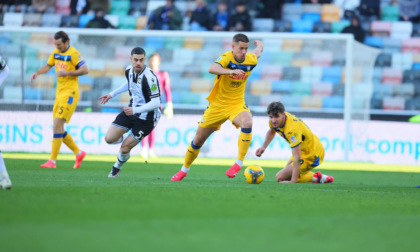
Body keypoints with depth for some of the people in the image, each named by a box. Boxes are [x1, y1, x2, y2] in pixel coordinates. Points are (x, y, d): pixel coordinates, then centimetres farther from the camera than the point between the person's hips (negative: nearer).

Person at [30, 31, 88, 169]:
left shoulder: (73, 53, -11)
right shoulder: (56, 52, 12)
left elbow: (85, 70, -15)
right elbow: (48, 65, 25)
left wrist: (67, 73, -21)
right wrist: (37, 73, 6)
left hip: (70, 94, -9)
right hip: (59, 93, 9)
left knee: (57, 125, -14)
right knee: (58, 128, 7)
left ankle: (52, 160, -13)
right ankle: (78, 153, 21)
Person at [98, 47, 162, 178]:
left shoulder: (149, 77, -29)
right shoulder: (129, 70, -4)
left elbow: (156, 103, -30)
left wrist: (135, 110, -38)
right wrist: (112, 94, 23)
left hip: (146, 118, -7)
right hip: (132, 111, 7)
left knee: (124, 148, -4)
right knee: (109, 139, 2)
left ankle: (117, 168, 28)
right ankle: (128, 140, 35)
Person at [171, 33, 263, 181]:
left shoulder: (251, 61, -7)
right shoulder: (226, 58, -22)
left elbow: (257, 52, 19)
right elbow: (212, 69, -44)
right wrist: (231, 71, -57)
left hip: (237, 105, 2)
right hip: (217, 105, -2)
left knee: (247, 122, -34)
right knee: (198, 140, 9)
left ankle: (239, 162, -26)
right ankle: (184, 169, 33)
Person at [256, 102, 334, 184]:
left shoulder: (292, 129, -37)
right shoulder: (275, 121, -10)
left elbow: (297, 158, -38)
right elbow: (271, 131, 18)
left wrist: (293, 181, -39)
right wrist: (264, 147, 2)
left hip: (312, 157, -9)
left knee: (280, 177, -11)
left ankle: (315, 178, -1)